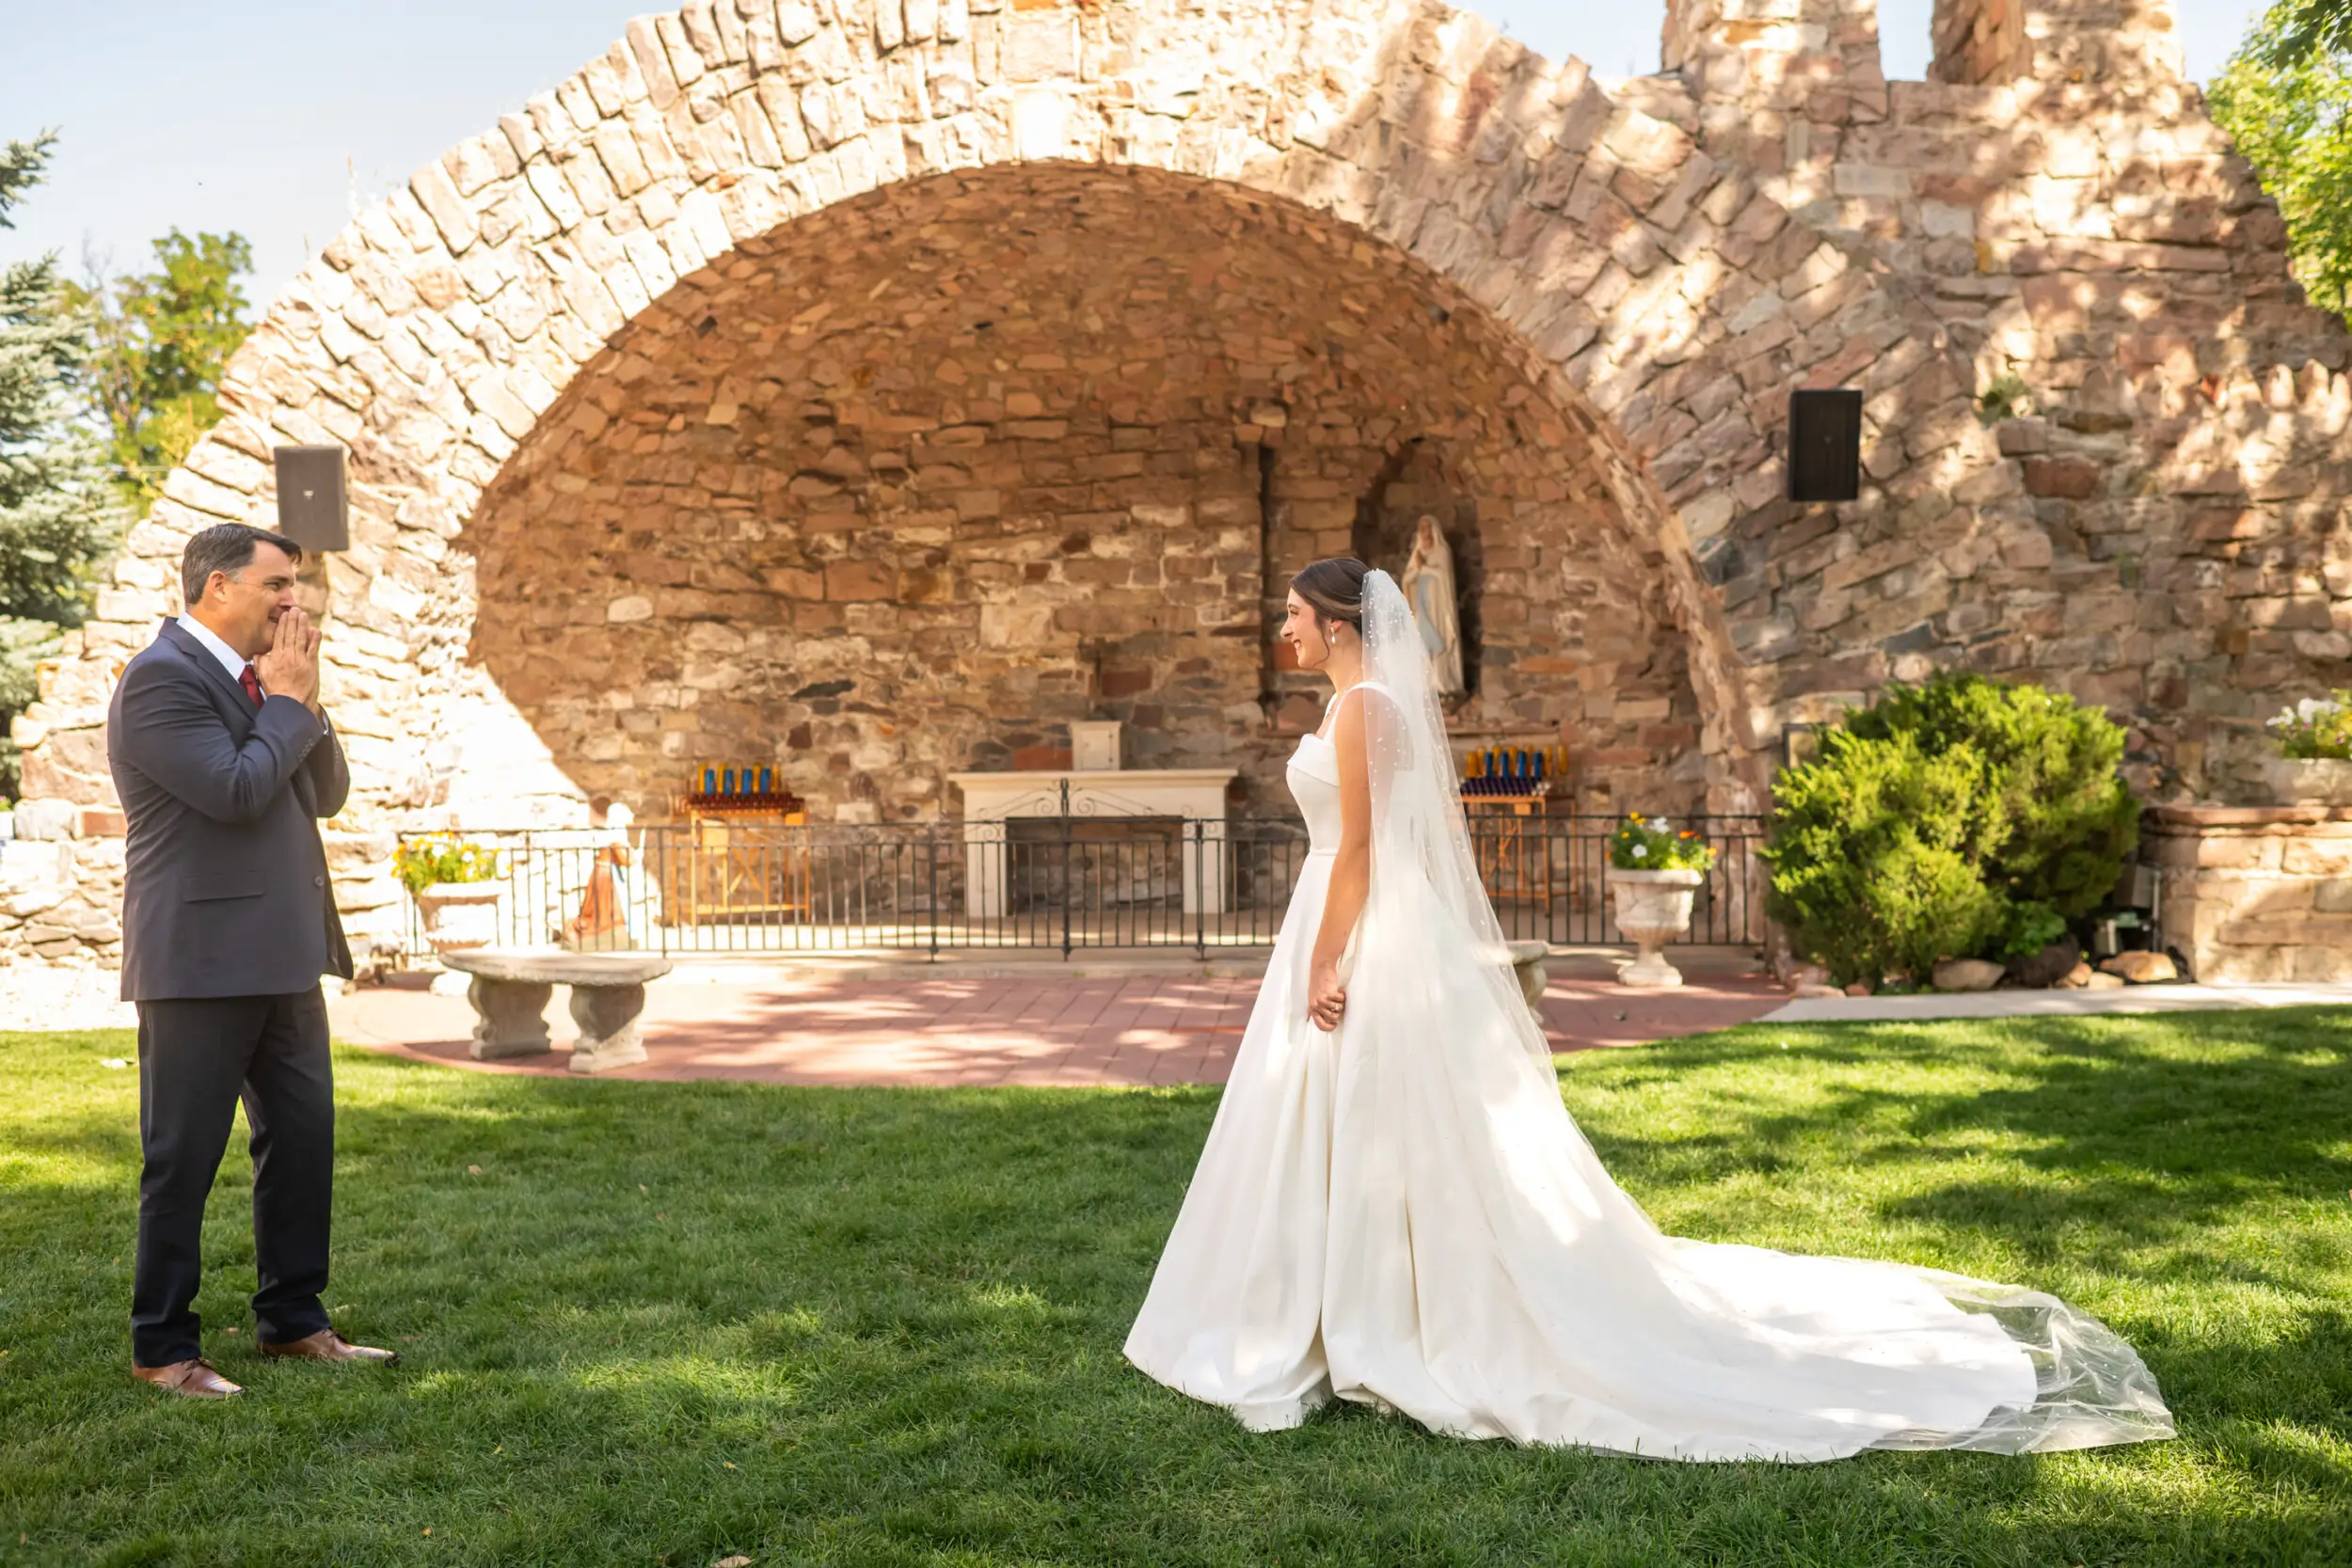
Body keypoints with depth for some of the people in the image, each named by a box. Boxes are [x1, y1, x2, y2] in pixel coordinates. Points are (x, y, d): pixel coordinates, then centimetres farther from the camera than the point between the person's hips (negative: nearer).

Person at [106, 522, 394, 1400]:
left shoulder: (256, 679, 15)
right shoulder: (161, 678, -12)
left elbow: (328, 793, 13)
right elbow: (235, 791, -22)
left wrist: (303, 700, 1)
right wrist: (287, 701, -10)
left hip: (281, 957, 9)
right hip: (201, 960, -9)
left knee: (303, 1139, 12)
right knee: (183, 1159, 2)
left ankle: (292, 1320, 24)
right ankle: (162, 1346, 15)